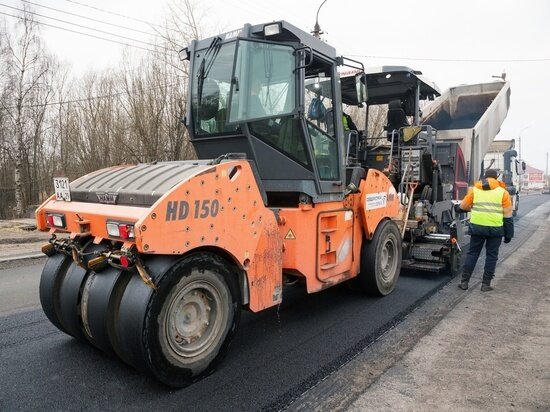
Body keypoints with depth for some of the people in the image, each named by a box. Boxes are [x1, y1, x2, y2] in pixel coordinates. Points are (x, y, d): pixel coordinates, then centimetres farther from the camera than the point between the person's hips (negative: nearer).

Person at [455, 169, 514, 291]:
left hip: (477, 226, 1)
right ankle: (486, 284, 13)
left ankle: (464, 282, 12)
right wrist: (508, 234, 6)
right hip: (495, 228, -1)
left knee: (472, 253, 11)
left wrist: (458, 208, 33)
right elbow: (508, 216, 2)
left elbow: (462, 207, 10)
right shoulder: (502, 192, 4)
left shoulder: (474, 189, 6)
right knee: (491, 255, 10)